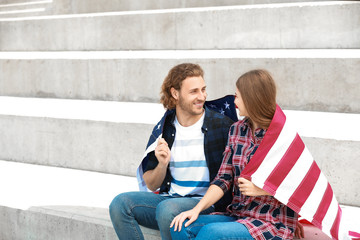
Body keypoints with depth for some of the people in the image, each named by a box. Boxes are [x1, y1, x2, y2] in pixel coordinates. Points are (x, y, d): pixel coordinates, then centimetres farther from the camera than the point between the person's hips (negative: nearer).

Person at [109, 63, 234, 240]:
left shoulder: (222, 125, -2)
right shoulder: (163, 129, 9)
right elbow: (151, 185, 13)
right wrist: (162, 164, -8)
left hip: (209, 204, -5)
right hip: (170, 197, 5)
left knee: (167, 208, -34)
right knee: (120, 203, -17)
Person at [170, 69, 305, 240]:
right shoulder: (236, 130, 11)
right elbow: (223, 179, 9)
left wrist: (261, 189, -18)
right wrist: (197, 209, -4)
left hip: (274, 224, -6)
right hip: (237, 216, 6)